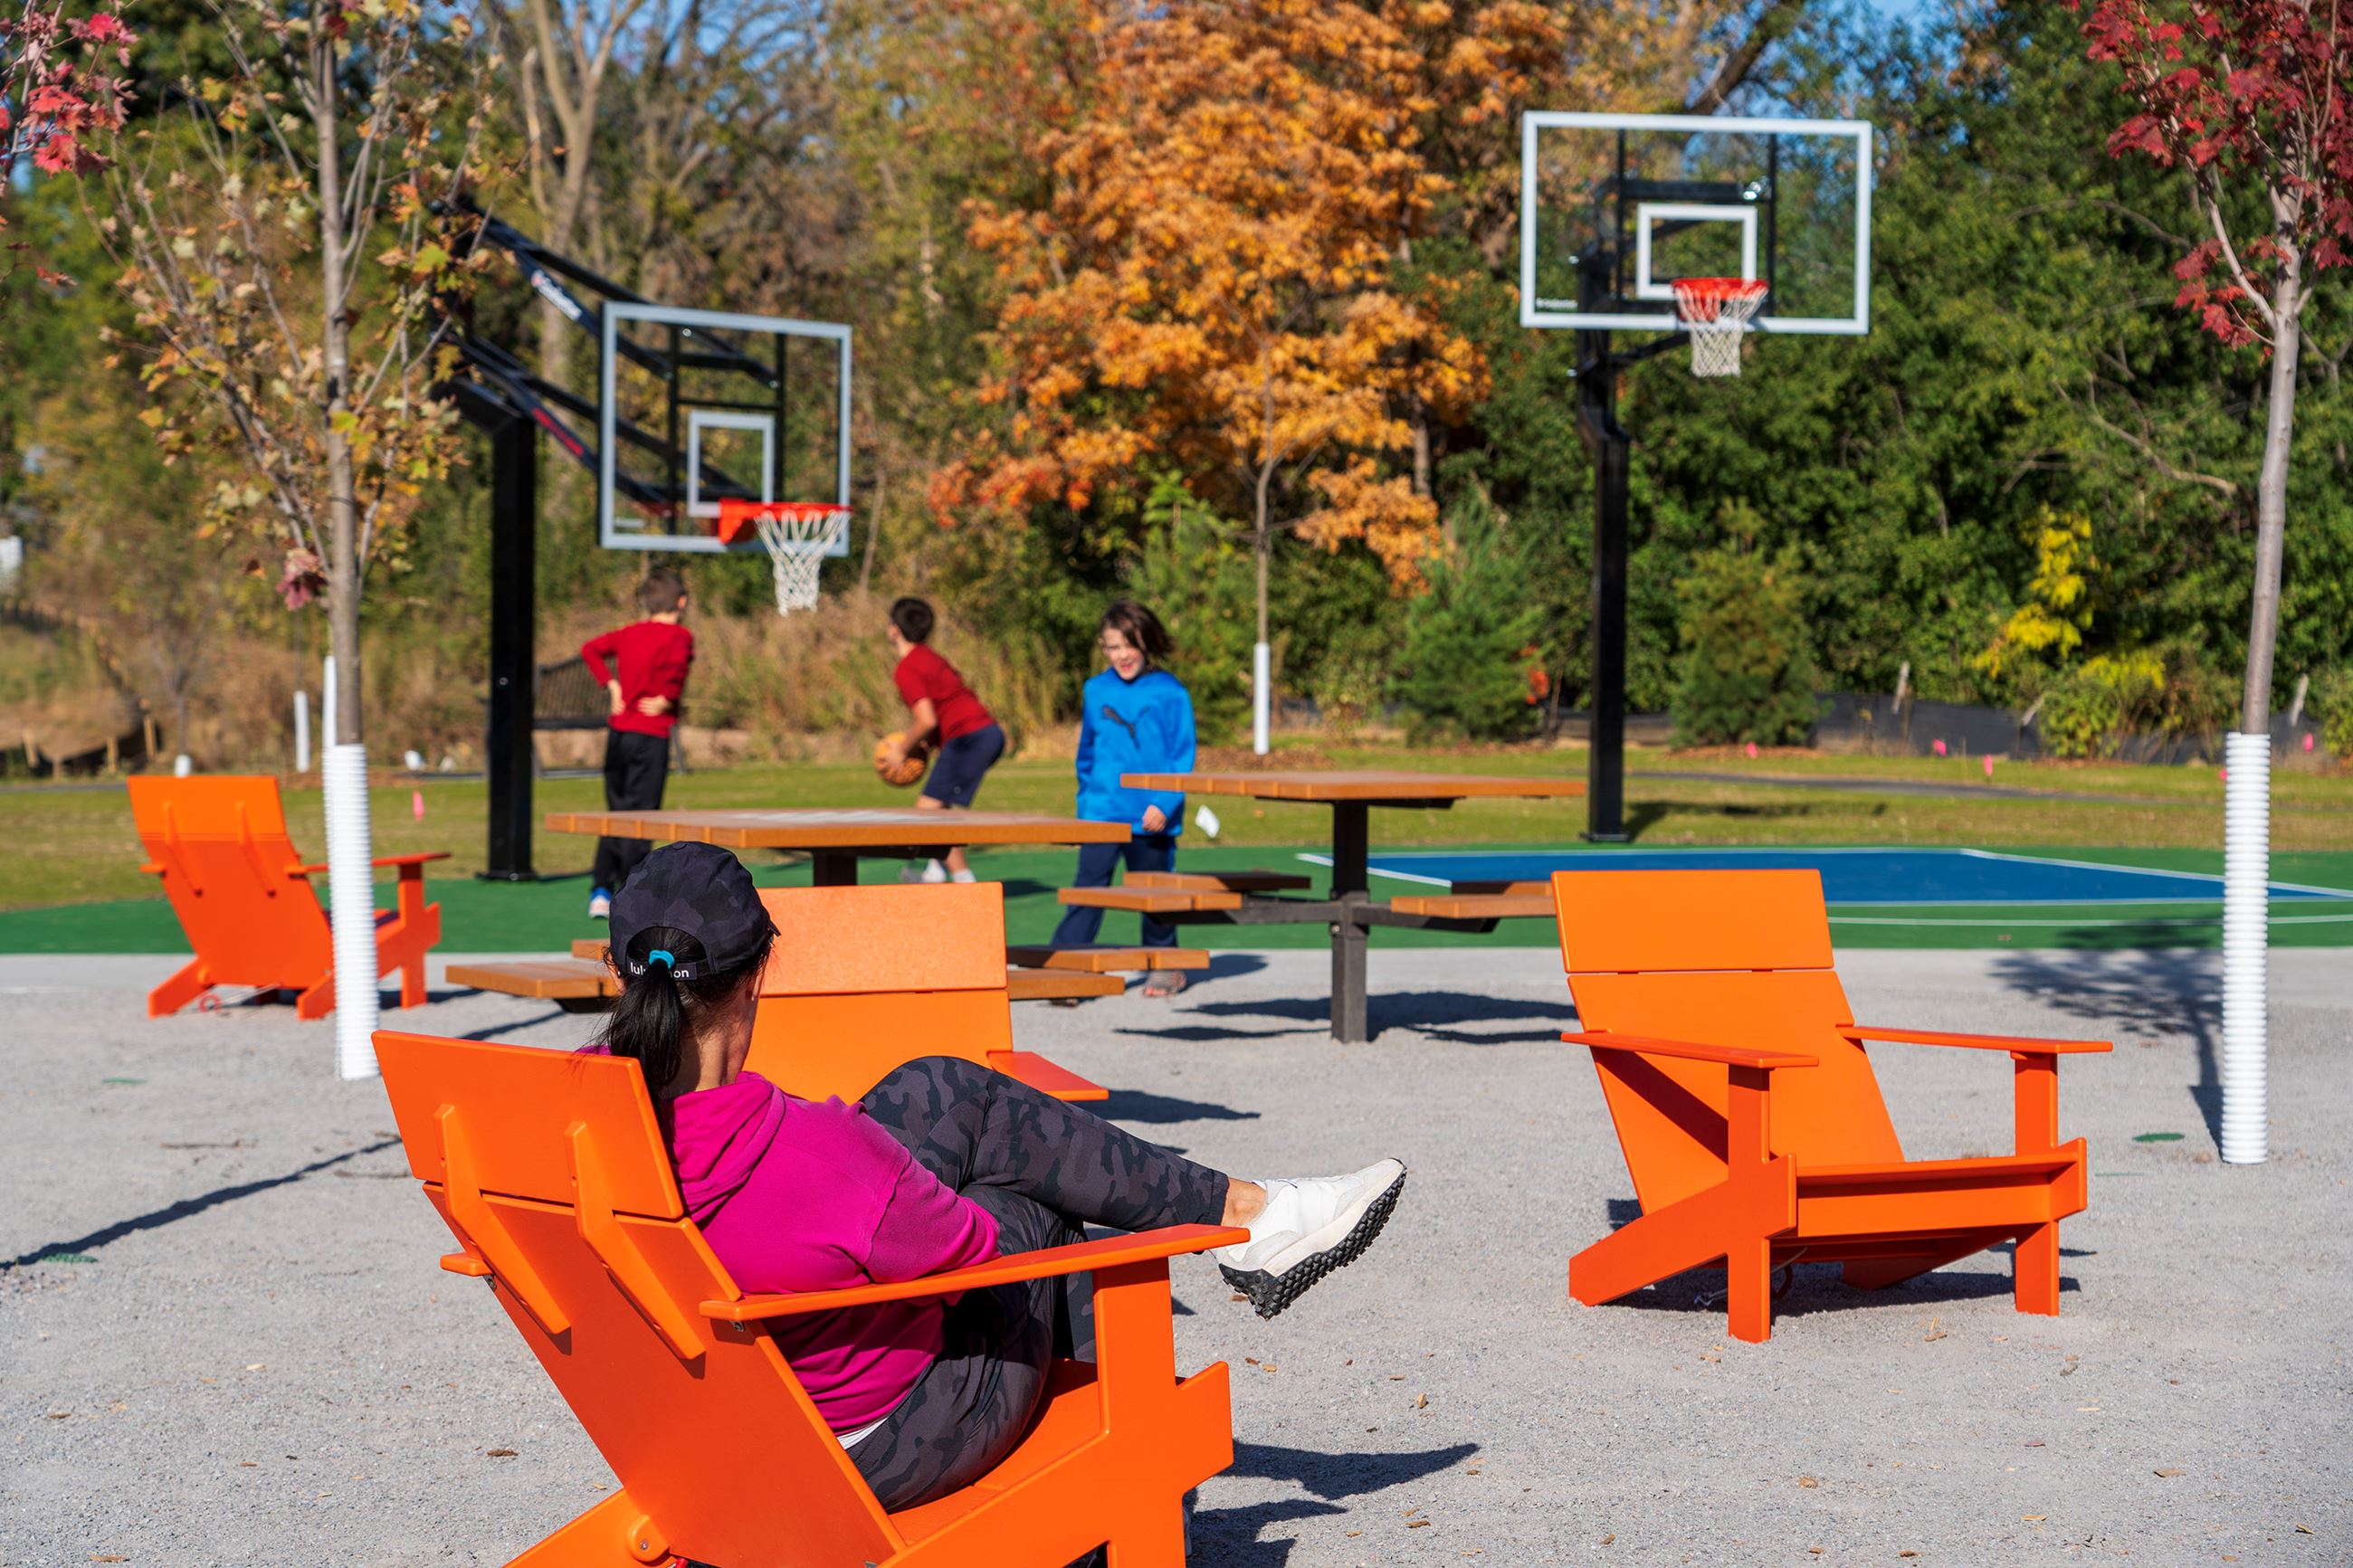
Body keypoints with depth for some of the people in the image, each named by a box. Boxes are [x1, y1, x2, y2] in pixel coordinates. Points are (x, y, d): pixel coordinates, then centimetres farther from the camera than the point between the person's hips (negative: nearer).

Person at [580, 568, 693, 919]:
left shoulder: (629, 633, 11)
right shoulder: (678, 635, -8)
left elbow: (591, 648, 14)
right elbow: (676, 663, -29)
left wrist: (611, 685, 11)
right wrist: (667, 700, -16)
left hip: (618, 730, 6)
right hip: (651, 735, -6)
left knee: (616, 812, 15)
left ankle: (600, 892, 11)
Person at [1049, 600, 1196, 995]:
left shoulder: (1170, 694, -4)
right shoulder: (1096, 691, 8)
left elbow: (1183, 756, -4)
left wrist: (1164, 803, -14)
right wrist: (1085, 802, 15)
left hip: (1151, 819, -2)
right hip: (1101, 812, 2)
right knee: (1088, 885, -7)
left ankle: (1165, 966, 26)